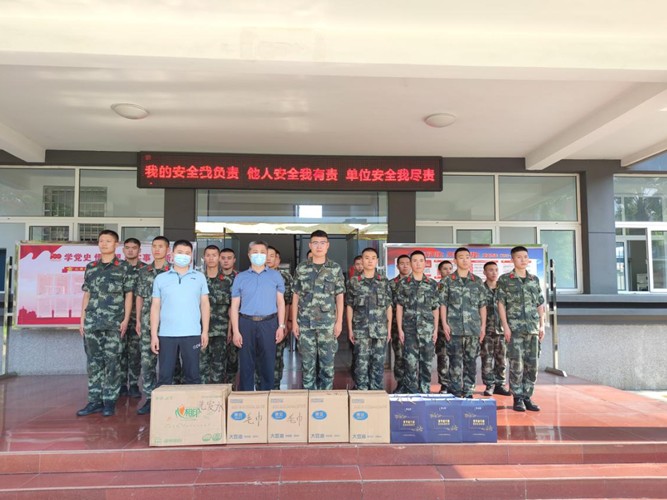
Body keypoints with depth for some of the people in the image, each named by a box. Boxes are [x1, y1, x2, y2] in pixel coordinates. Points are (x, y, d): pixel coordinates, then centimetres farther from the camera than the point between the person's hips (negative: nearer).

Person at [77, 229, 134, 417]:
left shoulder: (124, 268, 3)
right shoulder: (90, 267, 13)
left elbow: (128, 295, 2)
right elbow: (86, 295, 15)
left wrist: (126, 319, -5)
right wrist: (82, 320, 10)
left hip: (114, 322, -3)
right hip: (92, 321, 4)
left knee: (111, 361, -1)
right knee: (93, 360, 7)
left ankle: (109, 400, 8)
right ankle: (95, 400, 15)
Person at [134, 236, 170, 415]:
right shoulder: (144, 272, 11)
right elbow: (139, 297, 15)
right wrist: (138, 320, 10)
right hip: (148, 323, 4)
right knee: (147, 361, 6)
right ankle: (150, 398, 16)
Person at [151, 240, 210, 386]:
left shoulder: (199, 277, 8)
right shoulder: (160, 278, 8)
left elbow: (204, 304, 7)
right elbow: (155, 307, 6)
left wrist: (205, 331, -1)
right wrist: (153, 335, -1)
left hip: (192, 334, 0)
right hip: (166, 335, 0)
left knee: (192, 376, 6)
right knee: (164, 376, 5)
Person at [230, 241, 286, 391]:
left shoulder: (275, 276, 8)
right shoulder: (240, 277, 7)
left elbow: (280, 302, 7)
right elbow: (234, 306, 5)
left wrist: (281, 326, -1)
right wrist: (235, 331, -3)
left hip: (268, 323, 0)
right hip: (246, 323, 0)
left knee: (268, 364, 5)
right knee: (246, 365, 6)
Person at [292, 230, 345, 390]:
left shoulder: (336, 268, 2)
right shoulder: (301, 268, 4)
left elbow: (339, 297, 3)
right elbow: (296, 296, 6)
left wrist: (339, 321, -2)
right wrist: (294, 321, 1)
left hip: (327, 322, -1)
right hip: (305, 322, 1)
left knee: (327, 362, 5)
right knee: (307, 362, 7)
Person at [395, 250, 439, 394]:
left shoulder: (432, 284, 8)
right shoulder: (403, 284, 4)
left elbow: (435, 309, 9)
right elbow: (399, 307, 3)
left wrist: (436, 329, 4)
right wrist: (400, 329, -2)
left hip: (427, 329, 1)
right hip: (410, 328, -1)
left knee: (427, 361, 5)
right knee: (411, 362, -1)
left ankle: (425, 391, 17)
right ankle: (411, 392, 9)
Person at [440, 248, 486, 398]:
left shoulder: (478, 281, 10)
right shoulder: (448, 281, 4)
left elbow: (482, 305, 10)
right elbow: (443, 304, 1)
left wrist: (483, 325, 5)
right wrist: (444, 324, -6)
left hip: (473, 328, 2)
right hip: (454, 328, -2)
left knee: (471, 360, 6)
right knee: (455, 361, 1)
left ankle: (468, 391, 16)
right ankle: (456, 392, 10)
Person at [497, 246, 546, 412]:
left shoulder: (535, 279, 12)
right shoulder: (505, 279, 1)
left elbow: (540, 304, 14)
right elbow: (501, 304, -2)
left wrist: (542, 325, 7)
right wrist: (505, 325, -9)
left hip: (533, 328, 4)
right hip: (514, 328, -4)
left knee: (532, 364, 6)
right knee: (516, 364, -3)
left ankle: (527, 397, 16)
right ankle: (517, 398, 7)